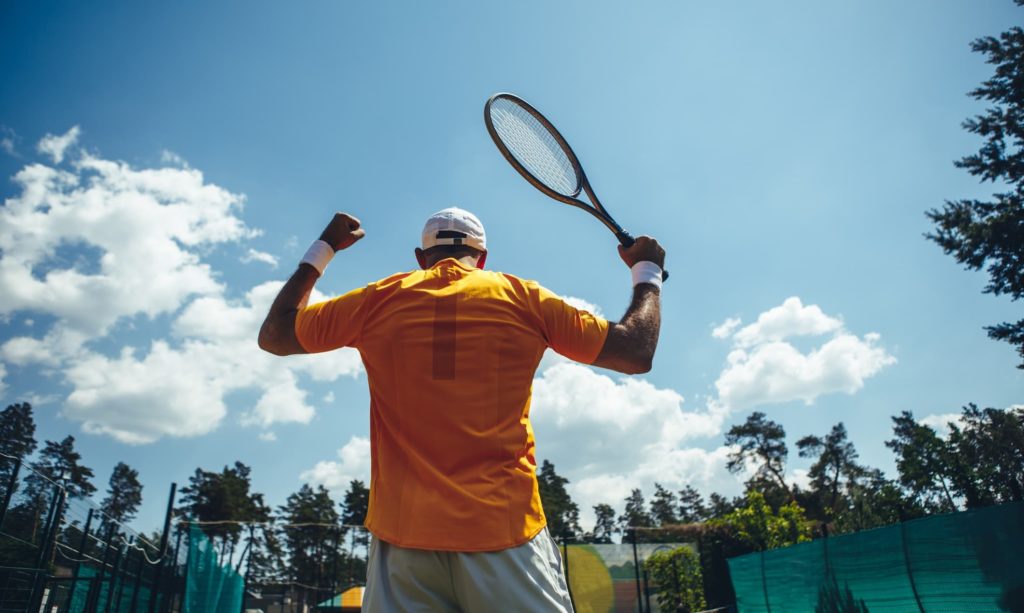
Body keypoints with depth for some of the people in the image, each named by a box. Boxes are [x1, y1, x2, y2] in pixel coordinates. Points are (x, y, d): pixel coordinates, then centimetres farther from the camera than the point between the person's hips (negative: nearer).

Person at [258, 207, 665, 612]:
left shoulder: (378, 299, 5)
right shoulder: (524, 298, 3)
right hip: (507, 533, -1)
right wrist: (647, 271, 24)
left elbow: (273, 335, 20)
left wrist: (323, 248, 29)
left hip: (404, 536, 2)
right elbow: (638, 354, 8)